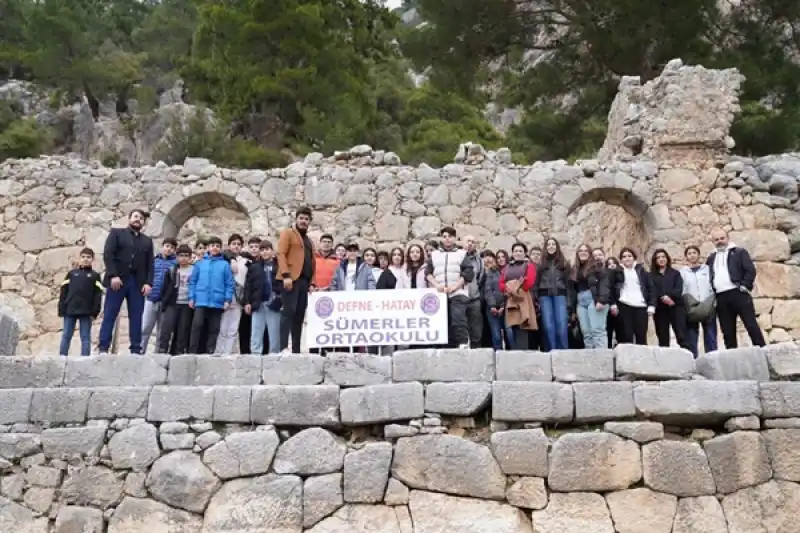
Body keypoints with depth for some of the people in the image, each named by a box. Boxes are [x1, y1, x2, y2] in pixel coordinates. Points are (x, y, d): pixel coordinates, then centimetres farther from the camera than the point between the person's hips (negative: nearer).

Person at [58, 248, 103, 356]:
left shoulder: (95, 276, 8)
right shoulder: (71, 274, 13)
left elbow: (98, 296, 1)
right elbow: (63, 292, 9)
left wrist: (94, 312, -8)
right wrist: (61, 309, 0)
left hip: (86, 312, -2)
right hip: (70, 310, 2)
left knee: (85, 337, 0)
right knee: (66, 336, 2)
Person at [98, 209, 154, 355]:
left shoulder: (147, 241, 20)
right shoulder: (116, 233, 10)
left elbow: (150, 264, 12)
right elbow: (108, 254, -1)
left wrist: (148, 282, -2)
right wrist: (113, 275, -13)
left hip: (138, 283, 3)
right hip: (118, 280, -3)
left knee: (136, 317, -1)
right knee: (109, 315, -5)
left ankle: (136, 350, -1)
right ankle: (103, 348, -5)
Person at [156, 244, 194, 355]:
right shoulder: (171, 270, 10)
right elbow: (165, 287, 9)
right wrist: (163, 302, 1)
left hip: (187, 305, -1)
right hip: (172, 303, 1)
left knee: (183, 331, 0)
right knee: (166, 328, -10)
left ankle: (178, 353, 4)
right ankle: (162, 352, -10)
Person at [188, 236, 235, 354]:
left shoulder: (225, 265, 4)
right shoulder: (200, 263, 8)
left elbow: (230, 283, 1)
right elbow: (192, 281, 8)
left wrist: (228, 299, -7)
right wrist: (191, 297, 0)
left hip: (217, 302, 0)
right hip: (201, 300, 0)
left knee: (214, 328, 5)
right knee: (197, 325, -10)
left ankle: (209, 351, 12)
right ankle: (192, 351, -6)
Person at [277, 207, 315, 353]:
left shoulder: (309, 241, 27)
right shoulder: (288, 233, 7)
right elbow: (281, 254, -6)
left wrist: (312, 282, 8)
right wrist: (286, 275, -18)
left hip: (304, 281, 7)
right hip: (291, 279, -6)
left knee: (299, 315, 3)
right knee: (289, 312, -15)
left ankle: (296, 350, 3)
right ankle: (284, 347, -20)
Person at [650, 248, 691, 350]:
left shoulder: (675, 273, 18)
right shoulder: (651, 276, 14)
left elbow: (679, 289, 2)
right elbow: (652, 291, -1)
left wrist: (669, 296, -17)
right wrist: (663, 298, -19)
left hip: (676, 306, 0)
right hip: (660, 309, 0)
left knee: (682, 336, -10)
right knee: (663, 339, 0)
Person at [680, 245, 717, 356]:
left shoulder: (707, 269, 13)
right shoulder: (682, 272, 10)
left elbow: (714, 286, 7)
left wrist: (713, 303, -6)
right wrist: (691, 305, -8)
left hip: (708, 308, 1)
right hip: (691, 310, -1)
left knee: (711, 339, -1)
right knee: (691, 340, -2)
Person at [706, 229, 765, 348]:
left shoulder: (739, 252, 7)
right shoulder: (711, 258, 20)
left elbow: (751, 270, -2)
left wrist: (744, 286, -13)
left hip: (738, 293, -4)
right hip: (721, 298, 4)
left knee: (751, 325, -5)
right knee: (727, 331, 4)